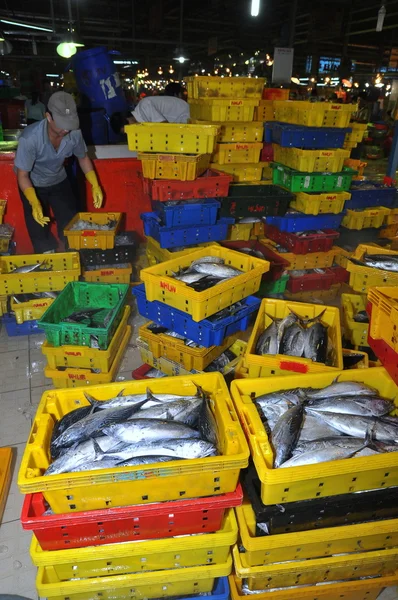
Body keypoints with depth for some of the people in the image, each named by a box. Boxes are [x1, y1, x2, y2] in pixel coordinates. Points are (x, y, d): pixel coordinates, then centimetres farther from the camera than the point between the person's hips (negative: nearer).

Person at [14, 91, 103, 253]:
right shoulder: (30, 138, -35)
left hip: (59, 181, 3)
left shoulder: (74, 133, -26)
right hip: (34, 184, -3)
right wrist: (34, 203, -43)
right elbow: (22, 175, -28)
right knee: (39, 229, 2)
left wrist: (95, 185, -15)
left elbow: (83, 158, -5)